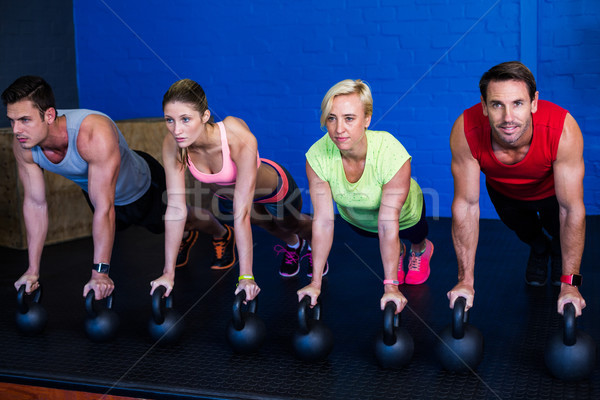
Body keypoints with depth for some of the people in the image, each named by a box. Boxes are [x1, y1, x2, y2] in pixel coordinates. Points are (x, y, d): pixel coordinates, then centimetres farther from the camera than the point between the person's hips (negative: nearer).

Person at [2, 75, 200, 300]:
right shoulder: (23, 146, -29)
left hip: (142, 187, -6)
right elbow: (35, 203, -17)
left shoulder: (95, 134, -49)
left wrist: (100, 273, -44)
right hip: (93, 188, 6)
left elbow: (104, 208, -46)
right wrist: (33, 270, -14)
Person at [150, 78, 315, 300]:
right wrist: (168, 273, -29)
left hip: (275, 189, -3)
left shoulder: (240, 139, -47)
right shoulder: (172, 145, -33)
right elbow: (176, 208, -30)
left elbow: (241, 213, -46)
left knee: (291, 224, 22)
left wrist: (246, 276, -44)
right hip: (224, 191, 3)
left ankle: (313, 246, 60)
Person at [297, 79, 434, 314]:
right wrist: (315, 282, -28)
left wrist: (391, 286, -38)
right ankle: (397, 250, 61)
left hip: (403, 215, -2)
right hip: (355, 218, 2)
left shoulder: (393, 155, -44)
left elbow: (388, 224, -40)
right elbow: (323, 221, -30)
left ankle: (421, 248, 60)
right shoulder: (317, 156, -36)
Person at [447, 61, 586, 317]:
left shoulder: (563, 130, -41)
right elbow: (466, 205, -28)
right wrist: (466, 280, -26)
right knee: (522, 227, -11)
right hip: (503, 190, 1)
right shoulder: (465, 132, -38)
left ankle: (558, 249, 24)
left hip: (552, 189, -1)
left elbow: (572, 210, -32)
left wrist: (569, 283, -31)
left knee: (558, 227, -13)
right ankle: (538, 247, 25)